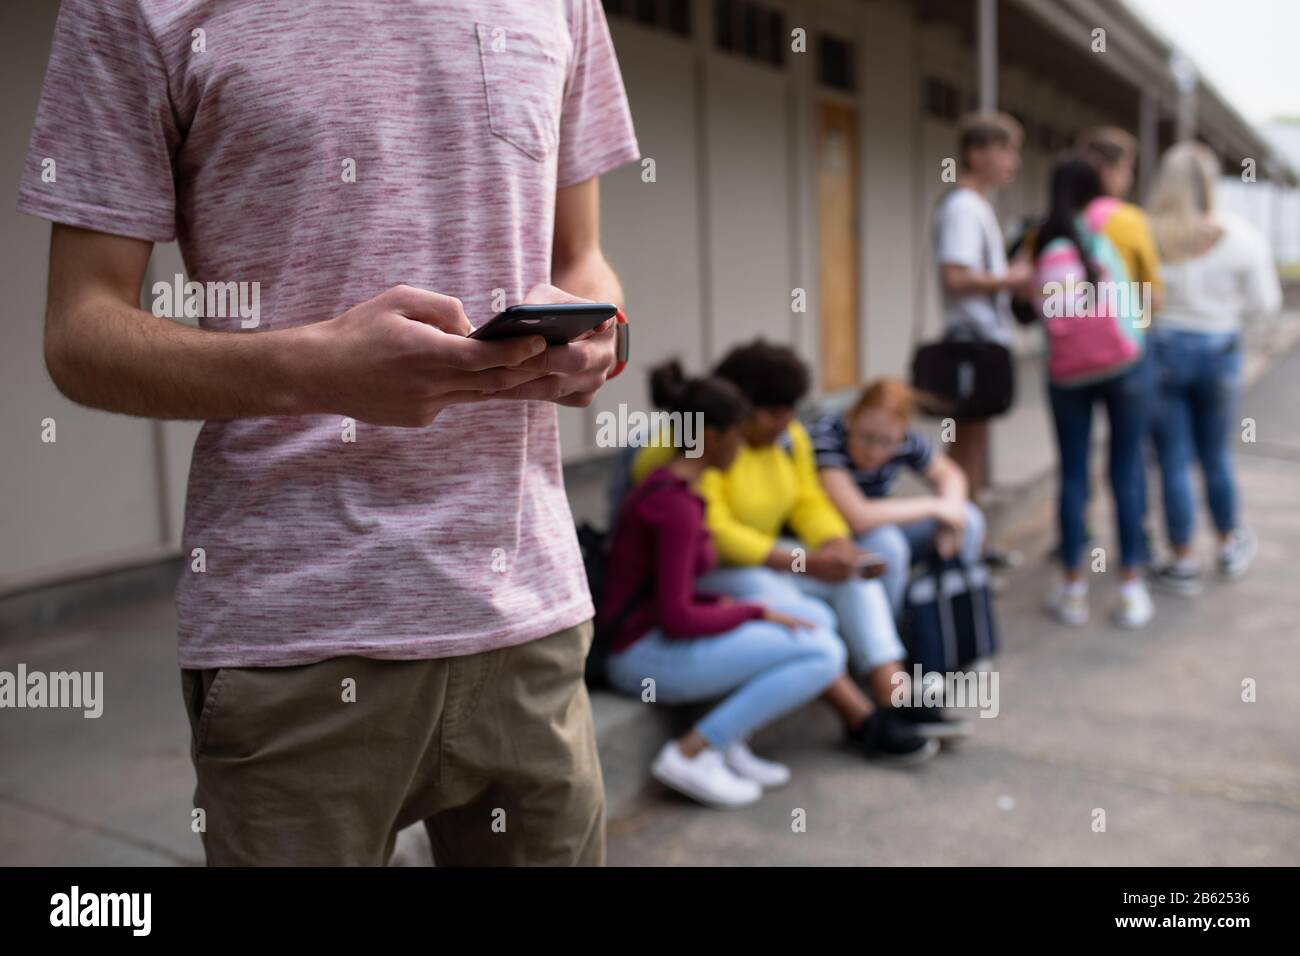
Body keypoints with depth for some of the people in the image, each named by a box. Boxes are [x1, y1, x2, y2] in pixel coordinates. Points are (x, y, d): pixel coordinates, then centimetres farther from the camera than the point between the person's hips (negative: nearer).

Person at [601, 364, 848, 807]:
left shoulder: (666, 484, 10)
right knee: (825, 653, -14)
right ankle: (691, 752, -10)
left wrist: (724, 604, 4)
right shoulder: (678, 505, -20)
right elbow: (675, 617, -22)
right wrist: (756, 612, -10)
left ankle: (727, 740, 6)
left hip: (650, 634, 10)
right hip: (647, 654, -10)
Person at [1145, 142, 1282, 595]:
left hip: (1161, 350, -1)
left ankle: (1183, 562, 12)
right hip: (1218, 351, 2)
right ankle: (1230, 545, 36)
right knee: (1217, 456, 18)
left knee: (1173, 461, 6)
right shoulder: (1240, 236, -6)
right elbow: (1261, 303, -1)